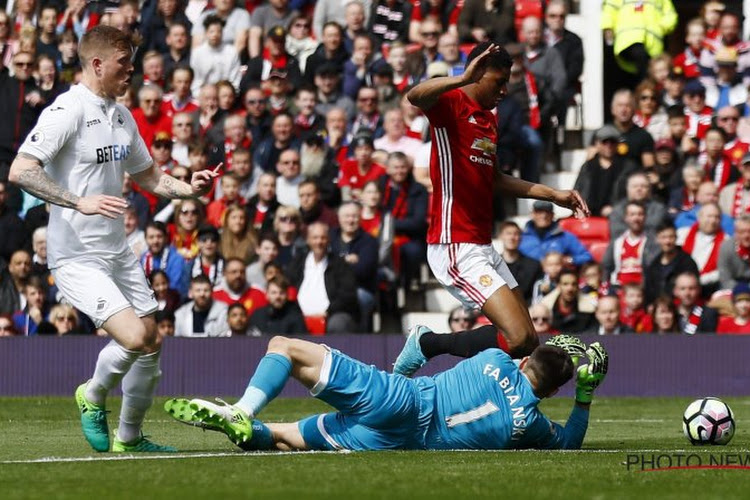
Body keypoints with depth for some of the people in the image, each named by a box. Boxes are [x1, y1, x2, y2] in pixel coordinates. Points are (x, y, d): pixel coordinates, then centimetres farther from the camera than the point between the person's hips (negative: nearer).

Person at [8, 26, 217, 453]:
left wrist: (189, 189, 6)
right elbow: (21, 170, -24)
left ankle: (130, 437, 26)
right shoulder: (67, 111, -15)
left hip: (118, 253, 8)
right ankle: (94, 395, 9)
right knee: (134, 336, -21)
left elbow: (147, 176, 25)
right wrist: (80, 202, -33)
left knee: (152, 343, 8)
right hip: (77, 257, -8)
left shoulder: (122, 116, 12)